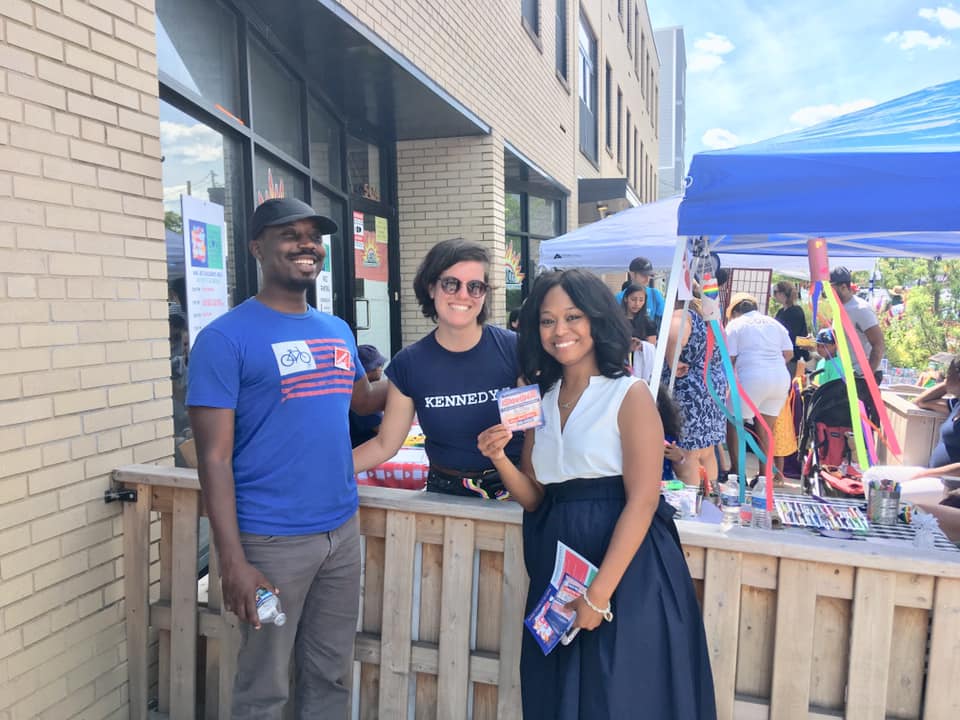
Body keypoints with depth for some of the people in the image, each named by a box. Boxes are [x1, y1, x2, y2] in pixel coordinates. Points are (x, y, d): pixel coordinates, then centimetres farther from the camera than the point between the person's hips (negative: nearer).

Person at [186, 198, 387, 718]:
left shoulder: (338, 332, 8)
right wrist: (232, 559, -18)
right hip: (273, 539, -5)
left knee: (332, 676, 20)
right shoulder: (226, 337, -11)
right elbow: (215, 457, -14)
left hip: (343, 529, 6)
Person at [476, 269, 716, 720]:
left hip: (626, 572, -5)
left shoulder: (629, 395, -9)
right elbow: (534, 498, 10)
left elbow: (642, 501, -14)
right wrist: (500, 459, -9)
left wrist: (600, 593, -17)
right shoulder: (540, 400, 8)